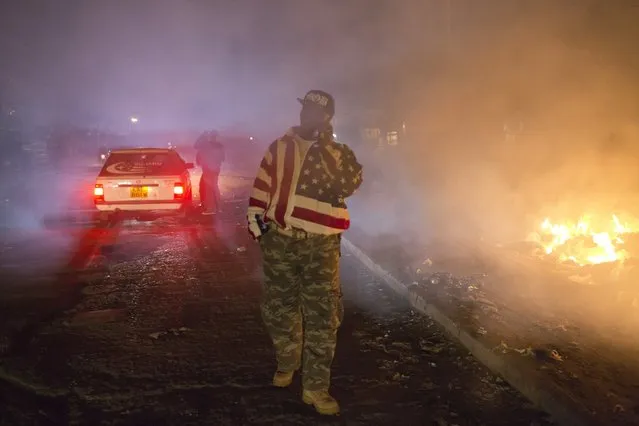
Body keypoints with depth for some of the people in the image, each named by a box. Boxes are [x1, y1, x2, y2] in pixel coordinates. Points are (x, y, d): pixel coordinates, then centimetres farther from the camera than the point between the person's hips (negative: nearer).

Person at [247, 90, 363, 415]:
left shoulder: (338, 152, 2)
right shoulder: (280, 147, 9)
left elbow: (350, 184, -17)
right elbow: (261, 186, 13)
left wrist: (326, 148, -21)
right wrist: (255, 218, 3)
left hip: (320, 245, -3)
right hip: (279, 240, 3)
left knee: (322, 316, -3)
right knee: (279, 307, 14)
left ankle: (316, 387, 9)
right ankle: (287, 363, 38)